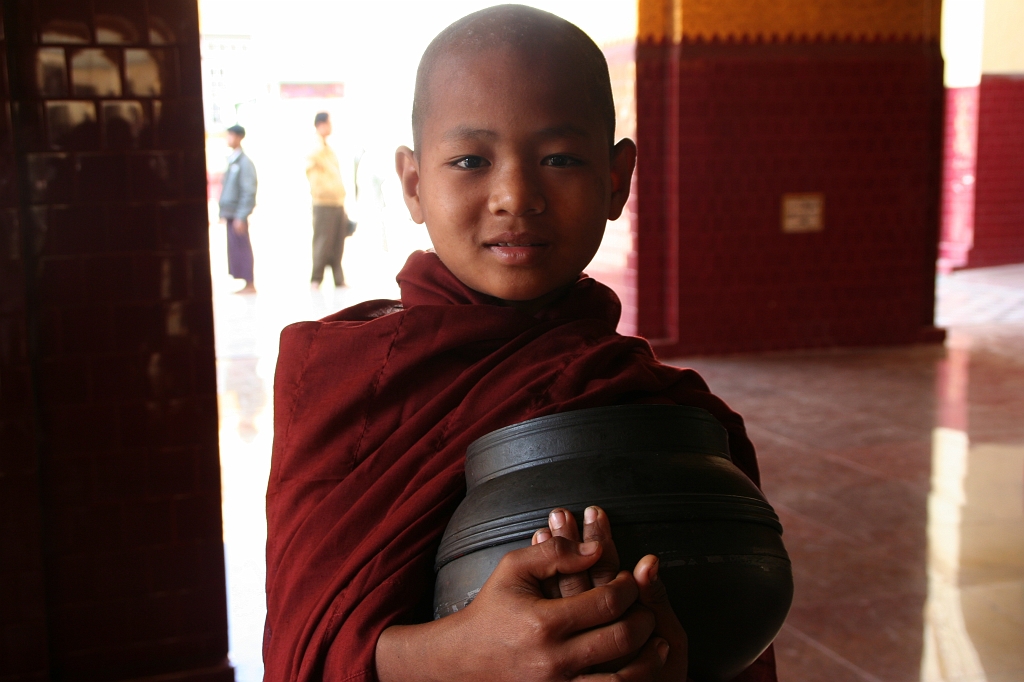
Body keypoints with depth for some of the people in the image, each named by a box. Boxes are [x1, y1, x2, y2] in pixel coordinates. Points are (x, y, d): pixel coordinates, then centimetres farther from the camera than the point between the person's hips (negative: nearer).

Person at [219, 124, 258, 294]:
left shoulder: (244, 162, -10)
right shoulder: (231, 161, 15)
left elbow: (249, 192, -15)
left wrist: (241, 216, -18)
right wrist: (223, 212, 14)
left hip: (238, 213, -8)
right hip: (230, 212, 8)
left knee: (241, 248, -5)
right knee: (235, 248, 8)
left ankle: (250, 284, 1)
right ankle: (247, 284, 12)